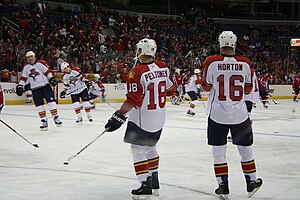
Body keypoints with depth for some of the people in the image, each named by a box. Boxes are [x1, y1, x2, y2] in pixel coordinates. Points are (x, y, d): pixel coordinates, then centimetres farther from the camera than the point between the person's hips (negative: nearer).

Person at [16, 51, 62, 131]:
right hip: (35, 89, 4)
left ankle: (56, 118, -2)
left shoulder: (41, 63, -4)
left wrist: (51, 79, -16)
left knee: (51, 102, -10)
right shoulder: (26, 67, 10)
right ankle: (44, 122, 6)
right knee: (39, 106, 1)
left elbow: (48, 71, -6)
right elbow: (23, 78, 15)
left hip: (45, 86, -4)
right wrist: (20, 86, 8)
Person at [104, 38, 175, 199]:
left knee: (138, 150, 1)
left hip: (142, 119, -7)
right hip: (159, 118, 7)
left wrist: (119, 116, -22)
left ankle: (146, 185, -4)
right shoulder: (163, 67, 0)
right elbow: (170, 90, 12)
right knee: (151, 147, 22)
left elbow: (133, 100, -24)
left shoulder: (137, 72, -20)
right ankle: (154, 181, 27)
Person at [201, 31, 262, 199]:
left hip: (217, 115, -1)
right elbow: (248, 89, 4)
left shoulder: (212, 62, -12)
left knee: (219, 152, 10)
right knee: (246, 150, 17)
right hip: (240, 115, 1)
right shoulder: (245, 63, -7)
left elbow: (206, 86, -1)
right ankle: (251, 182, 26)